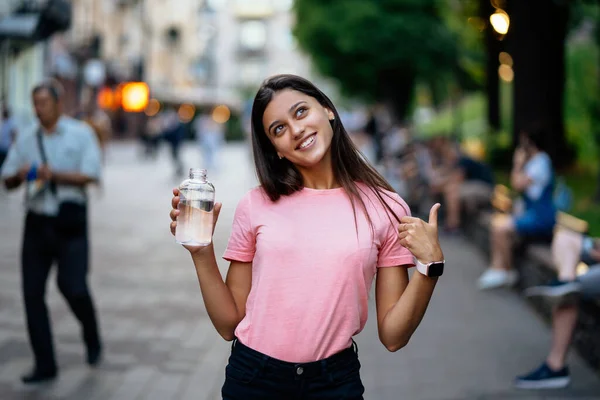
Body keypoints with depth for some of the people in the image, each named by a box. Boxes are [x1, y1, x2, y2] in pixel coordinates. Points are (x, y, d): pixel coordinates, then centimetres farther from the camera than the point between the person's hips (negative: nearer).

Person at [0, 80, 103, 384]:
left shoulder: (80, 134, 0)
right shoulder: (26, 140, 11)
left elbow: (90, 175, -10)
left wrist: (54, 174, -21)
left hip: (70, 221, -4)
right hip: (37, 220, 4)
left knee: (73, 287, -12)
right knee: (32, 292, 2)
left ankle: (92, 340, 20)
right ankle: (44, 365, 13)